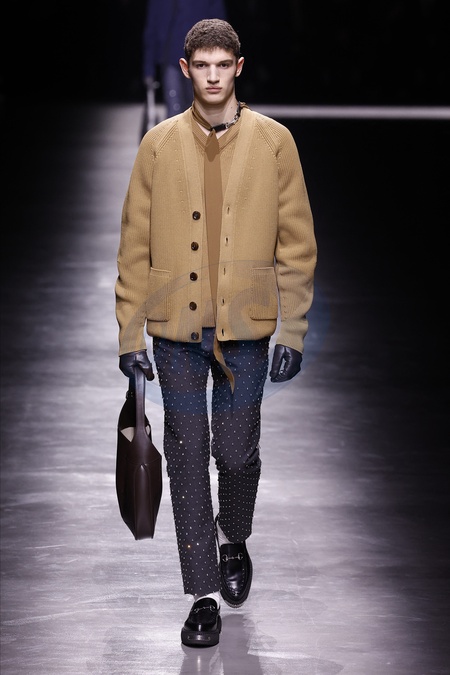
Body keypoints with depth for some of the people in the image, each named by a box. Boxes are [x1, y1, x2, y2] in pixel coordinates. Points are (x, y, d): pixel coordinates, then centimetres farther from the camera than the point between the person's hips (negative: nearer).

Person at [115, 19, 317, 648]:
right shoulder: (159, 143, 5)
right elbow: (135, 244, 6)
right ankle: (205, 596, 11)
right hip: (176, 326, 1)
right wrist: (130, 334, 2)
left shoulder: (273, 140, 3)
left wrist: (292, 330, -2)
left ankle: (233, 541, 36)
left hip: (245, 326, -1)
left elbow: (297, 242, 3)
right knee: (187, 457, 2)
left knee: (237, 452, 3)